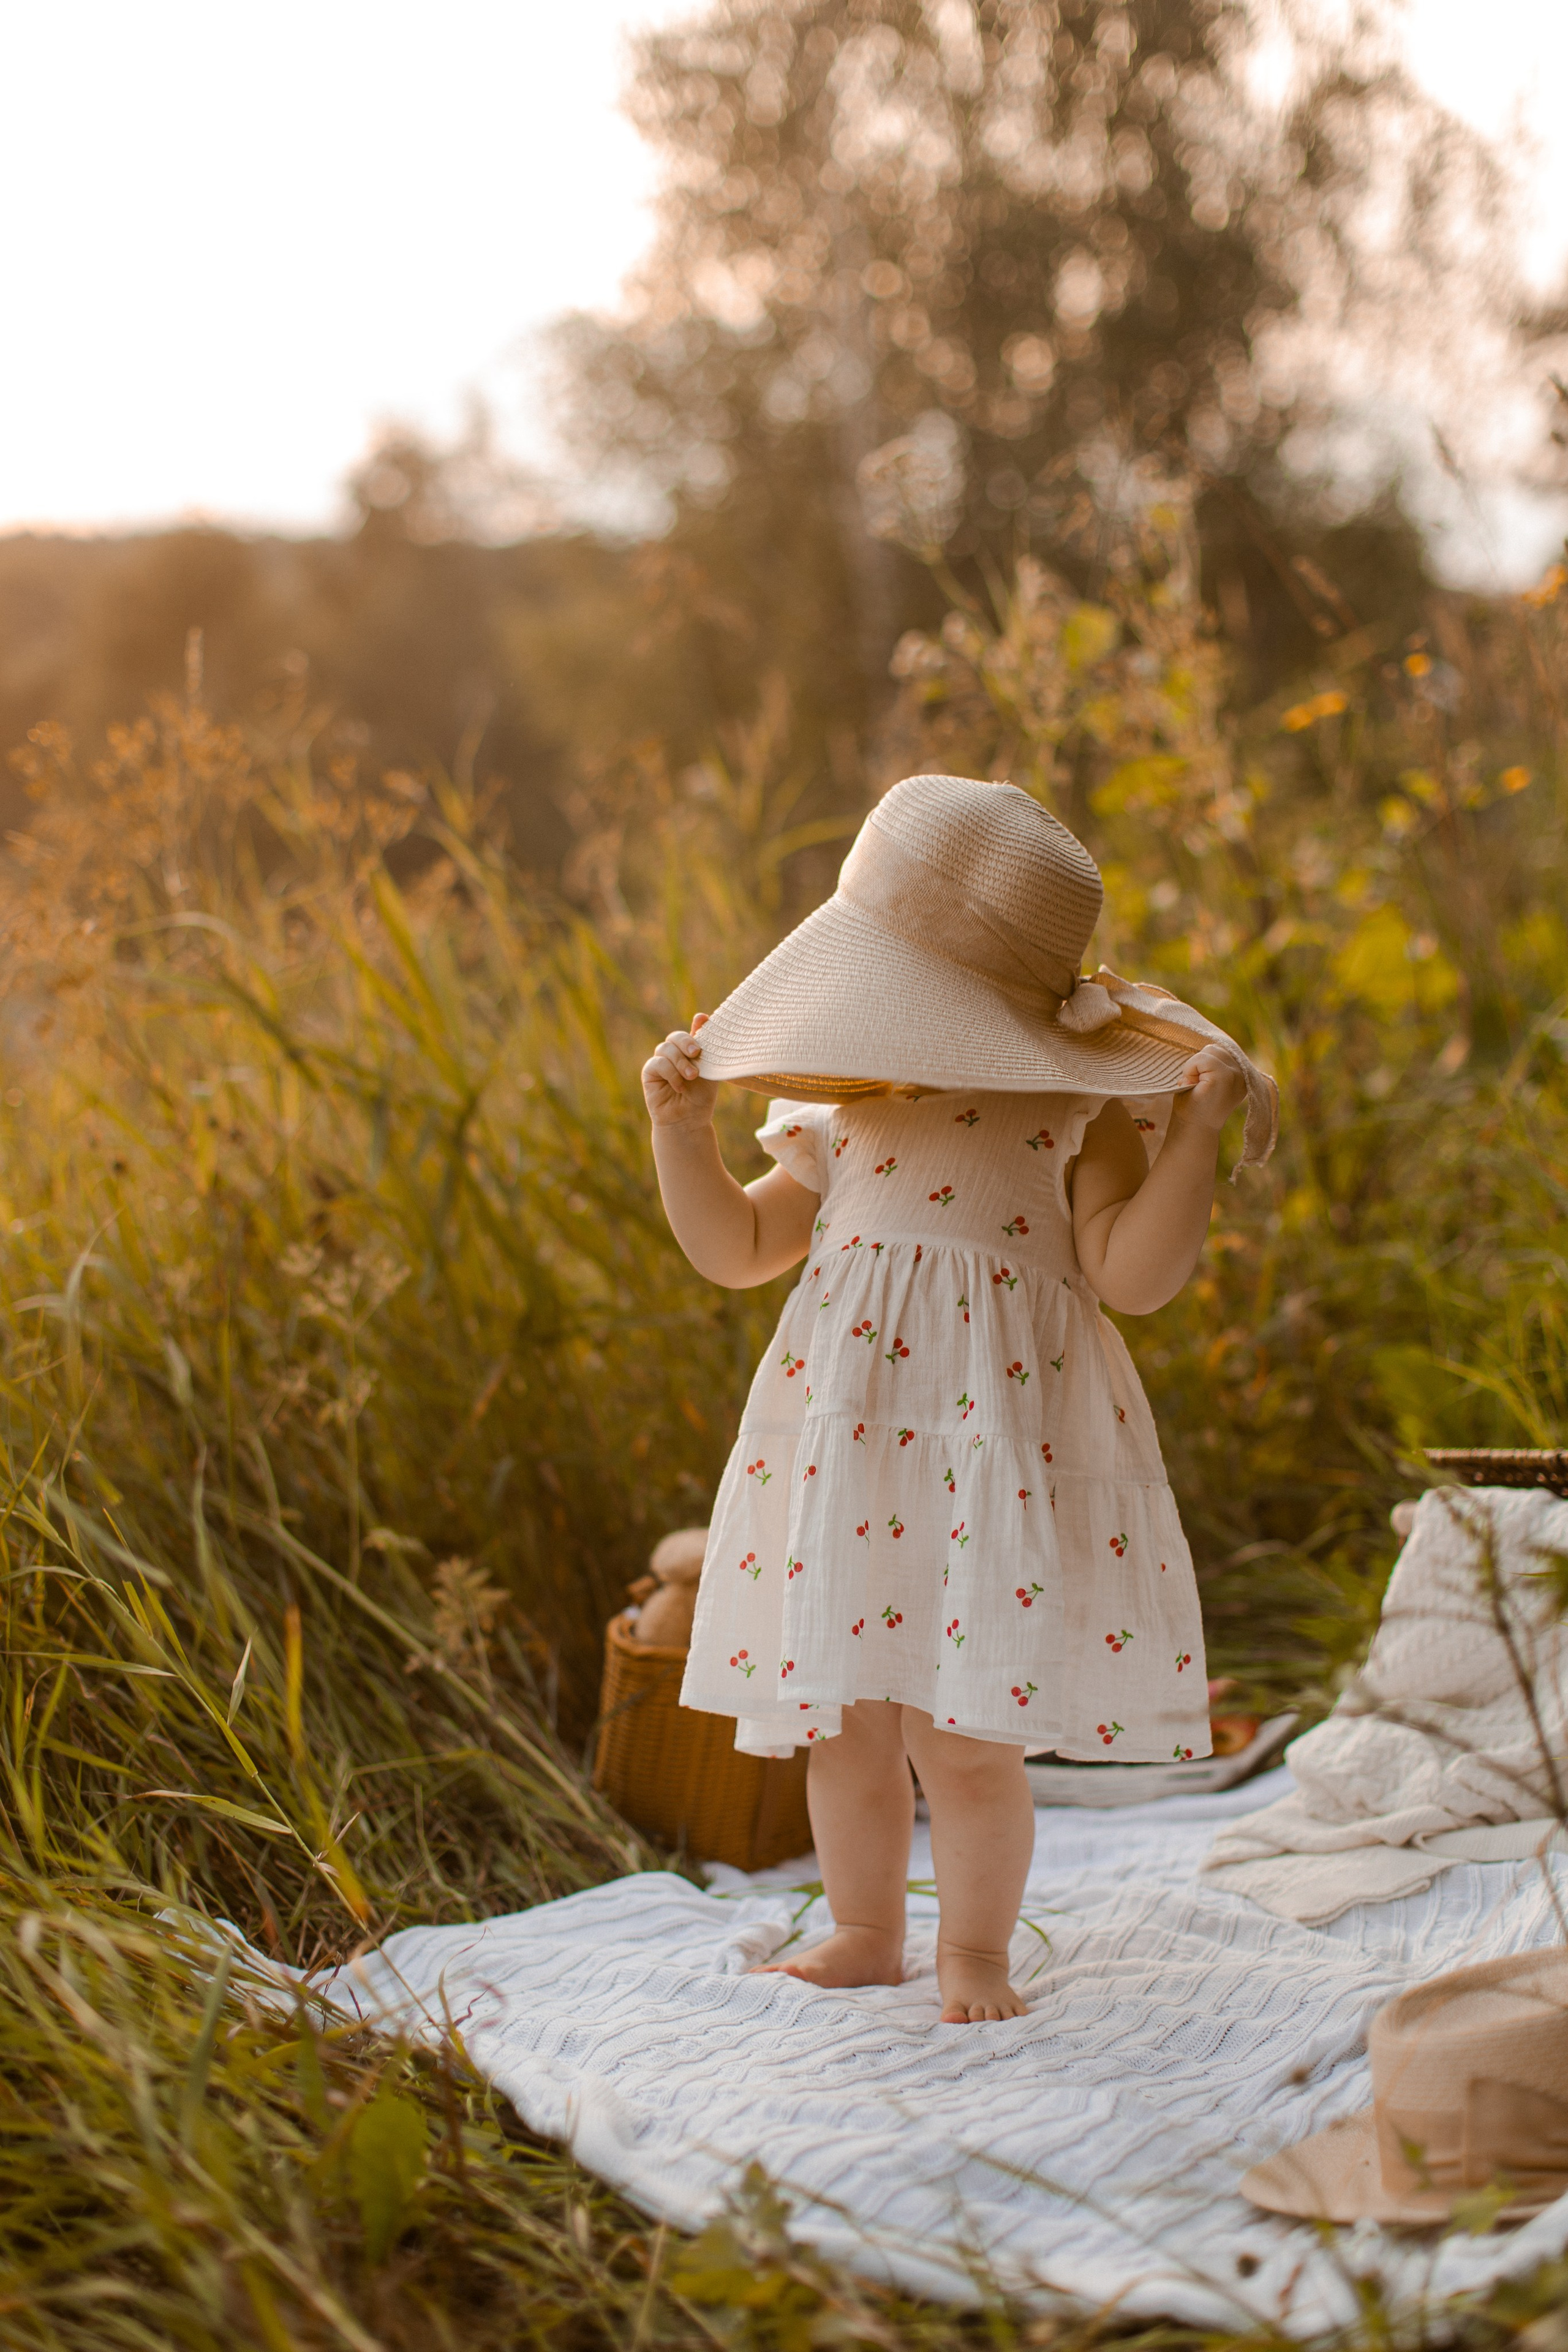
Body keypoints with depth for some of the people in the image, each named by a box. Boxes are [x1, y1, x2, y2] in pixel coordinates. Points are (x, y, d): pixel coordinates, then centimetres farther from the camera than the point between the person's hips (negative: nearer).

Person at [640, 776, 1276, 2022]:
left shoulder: (1078, 1115, -3)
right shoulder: (844, 1119, 12)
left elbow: (1134, 1274, -11)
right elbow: (737, 1247, 19)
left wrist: (1196, 1132, -19)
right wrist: (682, 1124, 8)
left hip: (995, 1442, -5)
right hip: (846, 1442, 5)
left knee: (963, 1733, -3)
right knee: (843, 1721, 11)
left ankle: (975, 1946, 19)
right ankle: (865, 1933, 30)